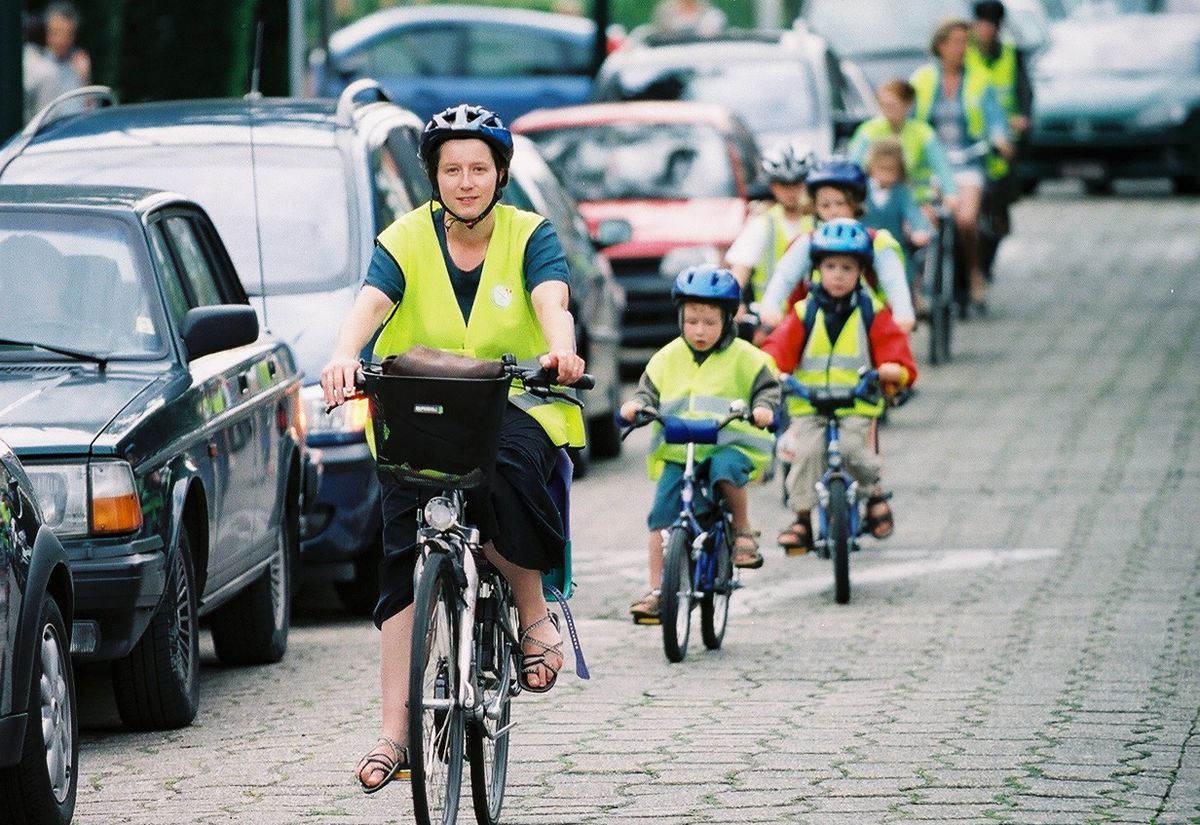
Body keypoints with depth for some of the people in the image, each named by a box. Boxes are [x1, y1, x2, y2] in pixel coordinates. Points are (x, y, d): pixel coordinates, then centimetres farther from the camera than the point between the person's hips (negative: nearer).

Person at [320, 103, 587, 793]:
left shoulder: (530, 237, -1)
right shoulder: (407, 240, -1)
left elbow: (551, 300, -20)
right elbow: (371, 304, -19)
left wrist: (560, 350, -44)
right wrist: (345, 356, -42)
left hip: (516, 406, -1)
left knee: (505, 475, -36)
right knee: (405, 561, -12)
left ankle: (536, 614, -10)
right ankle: (396, 731, -12)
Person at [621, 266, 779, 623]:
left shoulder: (743, 358, 5)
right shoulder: (667, 359, 12)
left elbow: (767, 386, 5)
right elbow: (649, 392, 15)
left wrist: (763, 407, -17)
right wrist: (636, 405, -7)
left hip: (729, 446, -3)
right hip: (676, 451, 3)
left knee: (725, 468, -37)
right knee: (661, 516, -11)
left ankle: (743, 530, -11)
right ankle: (656, 590, -5)